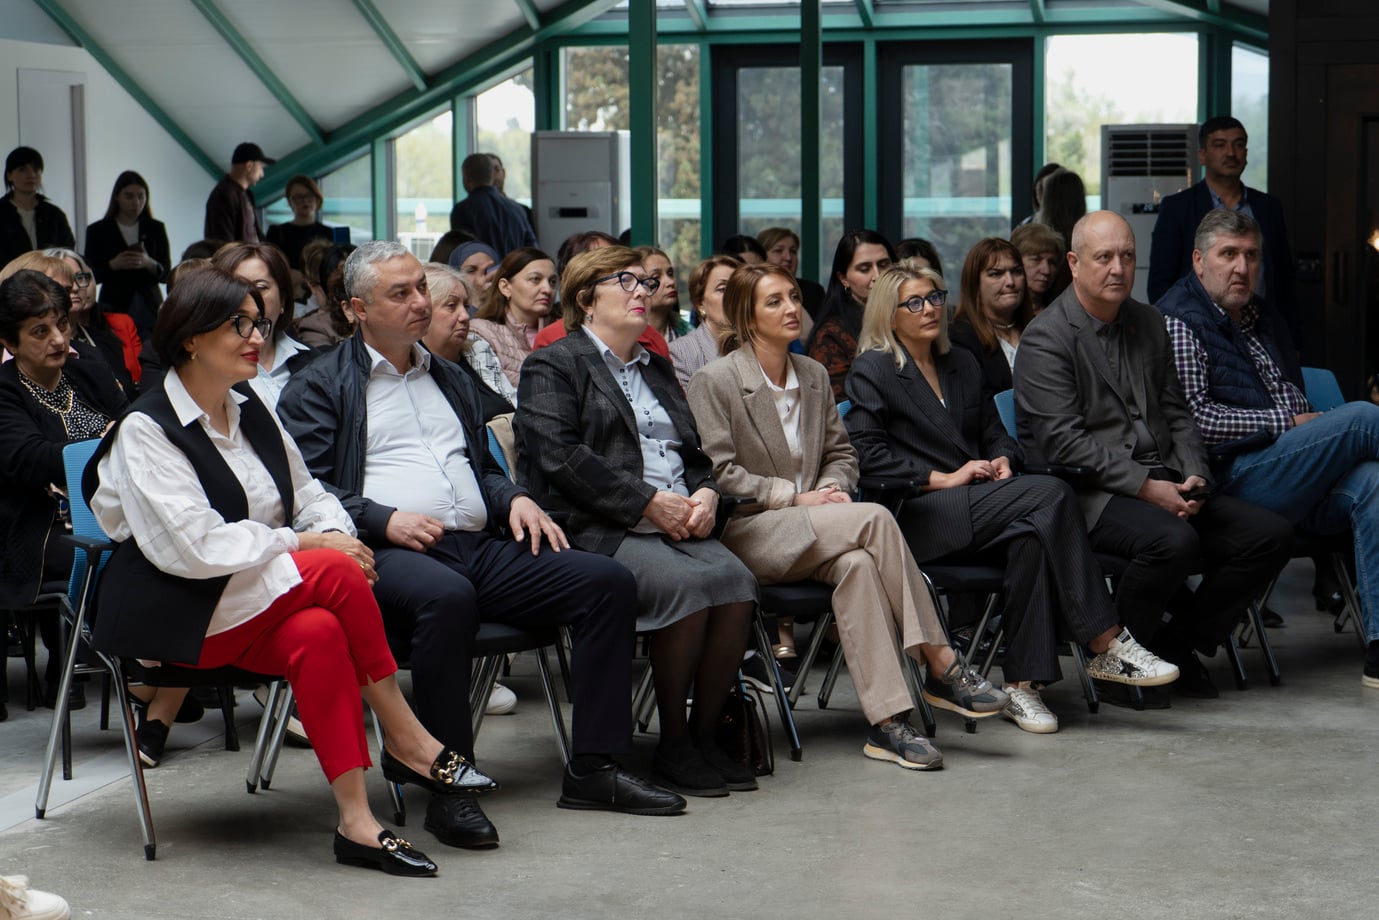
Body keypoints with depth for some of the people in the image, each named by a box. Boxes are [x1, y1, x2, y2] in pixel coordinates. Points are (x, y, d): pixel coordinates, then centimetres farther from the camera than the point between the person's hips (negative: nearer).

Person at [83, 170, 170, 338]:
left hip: (150, 307, 2)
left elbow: (166, 273, 6)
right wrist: (113, 265, -15)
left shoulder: (156, 229, 10)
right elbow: (91, 275, 3)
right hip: (115, 307, -2)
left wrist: (149, 264, -15)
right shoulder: (98, 230, 5)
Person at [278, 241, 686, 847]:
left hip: (481, 546, 7)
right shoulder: (320, 387, 8)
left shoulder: (452, 380, 29)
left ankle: (593, 769, -11)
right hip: (389, 551, -7)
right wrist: (384, 520, -17)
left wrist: (514, 498, 9)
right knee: (446, 595, -42)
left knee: (608, 581, -13)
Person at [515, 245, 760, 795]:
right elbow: (559, 458, -8)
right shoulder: (553, 367, 7)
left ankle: (706, 732, -12)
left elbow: (696, 451, 30)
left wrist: (706, 493, 4)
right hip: (599, 533, -6)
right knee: (687, 585, -32)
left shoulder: (657, 369, 31)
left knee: (736, 582, -25)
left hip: (680, 526, 6)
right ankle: (672, 745, -17)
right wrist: (649, 502, -12)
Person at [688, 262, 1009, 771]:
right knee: (875, 519, -30)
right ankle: (941, 666, -28)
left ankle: (887, 721, -38)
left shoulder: (814, 375, 16)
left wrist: (828, 490, -3)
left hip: (810, 533, 5)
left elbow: (841, 453, 21)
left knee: (857, 563, -33)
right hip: (747, 533, -5)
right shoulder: (713, 381, -3)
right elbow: (718, 472, -10)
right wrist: (797, 497, -16)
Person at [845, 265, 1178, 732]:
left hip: (976, 510, 6)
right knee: (1050, 494, -28)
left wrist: (1002, 459, 0)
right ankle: (1107, 645, -27)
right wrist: (944, 478, -14)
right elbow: (866, 453, -9)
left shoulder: (962, 364, 23)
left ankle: (1021, 684, -33)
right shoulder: (872, 370, 3)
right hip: (917, 518, -6)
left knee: (1032, 536, -32)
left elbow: (995, 432, 25)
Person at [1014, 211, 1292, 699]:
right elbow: (1064, 442, -15)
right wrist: (1146, 488, -19)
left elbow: (1176, 414, 18)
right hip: (1090, 493, -7)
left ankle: (1180, 642, 2)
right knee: (1173, 539, -35)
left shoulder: (1150, 322, 17)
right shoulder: (1046, 338, -7)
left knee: (1270, 534, -9)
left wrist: (1194, 477, -2)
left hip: (1164, 482, 8)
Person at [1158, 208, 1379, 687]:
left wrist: (1312, 426, 5)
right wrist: (1288, 422, -11)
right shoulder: (1180, 321, -1)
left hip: (1293, 480, 7)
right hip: (1236, 475, -7)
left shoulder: (1264, 315, 25)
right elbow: (1193, 418, -11)